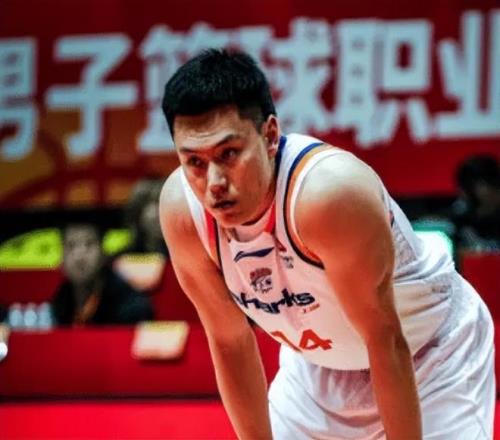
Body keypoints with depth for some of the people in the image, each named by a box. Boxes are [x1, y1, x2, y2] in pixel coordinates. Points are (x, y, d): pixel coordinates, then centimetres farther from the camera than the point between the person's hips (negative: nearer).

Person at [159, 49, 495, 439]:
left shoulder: (329, 191, -38)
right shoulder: (181, 209, -21)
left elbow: (386, 342, -29)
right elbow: (230, 342, -7)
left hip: (429, 353, -6)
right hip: (317, 364, 6)